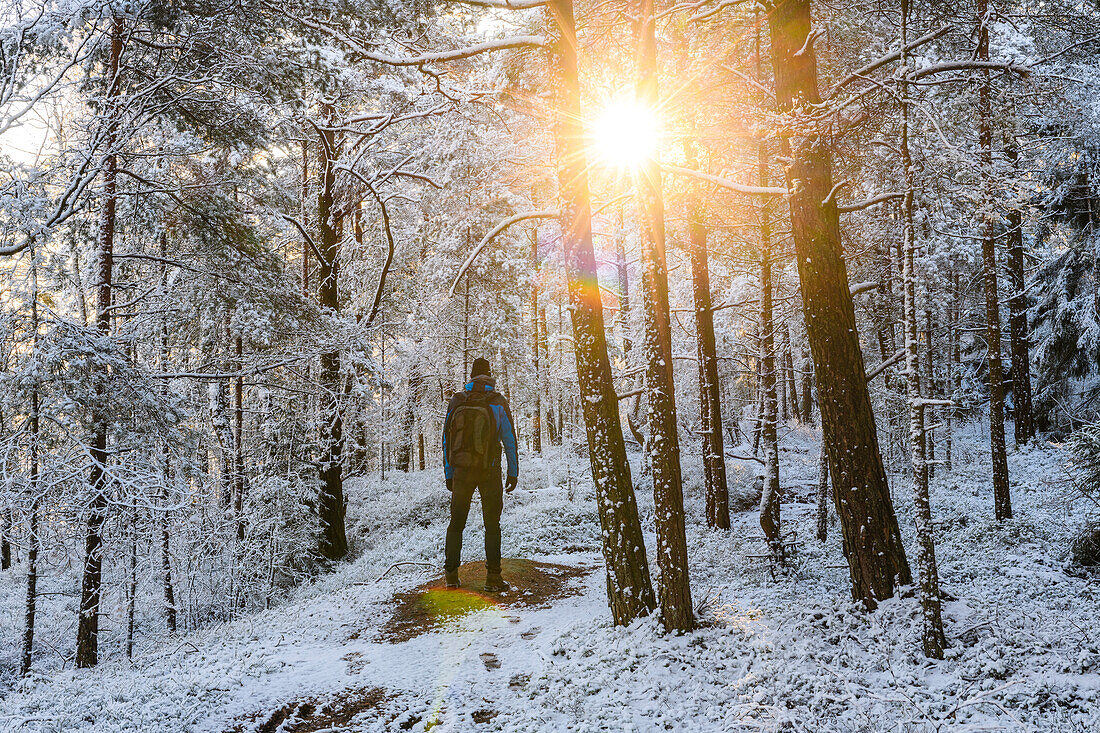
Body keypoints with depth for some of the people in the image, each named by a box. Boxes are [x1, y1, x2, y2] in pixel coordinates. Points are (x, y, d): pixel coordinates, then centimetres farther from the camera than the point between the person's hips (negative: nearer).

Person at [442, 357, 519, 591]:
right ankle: (493, 576, 2)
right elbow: (509, 440, -4)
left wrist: (449, 473, 11)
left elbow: (447, 439, 5)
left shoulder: (456, 402, 2)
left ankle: (451, 574, 14)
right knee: (492, 524, 6)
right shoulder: (498, 402, -4)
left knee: (456, 523, 13)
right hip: (490, 472, -2)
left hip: (462, 472, 2)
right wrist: (513, 472, 3)